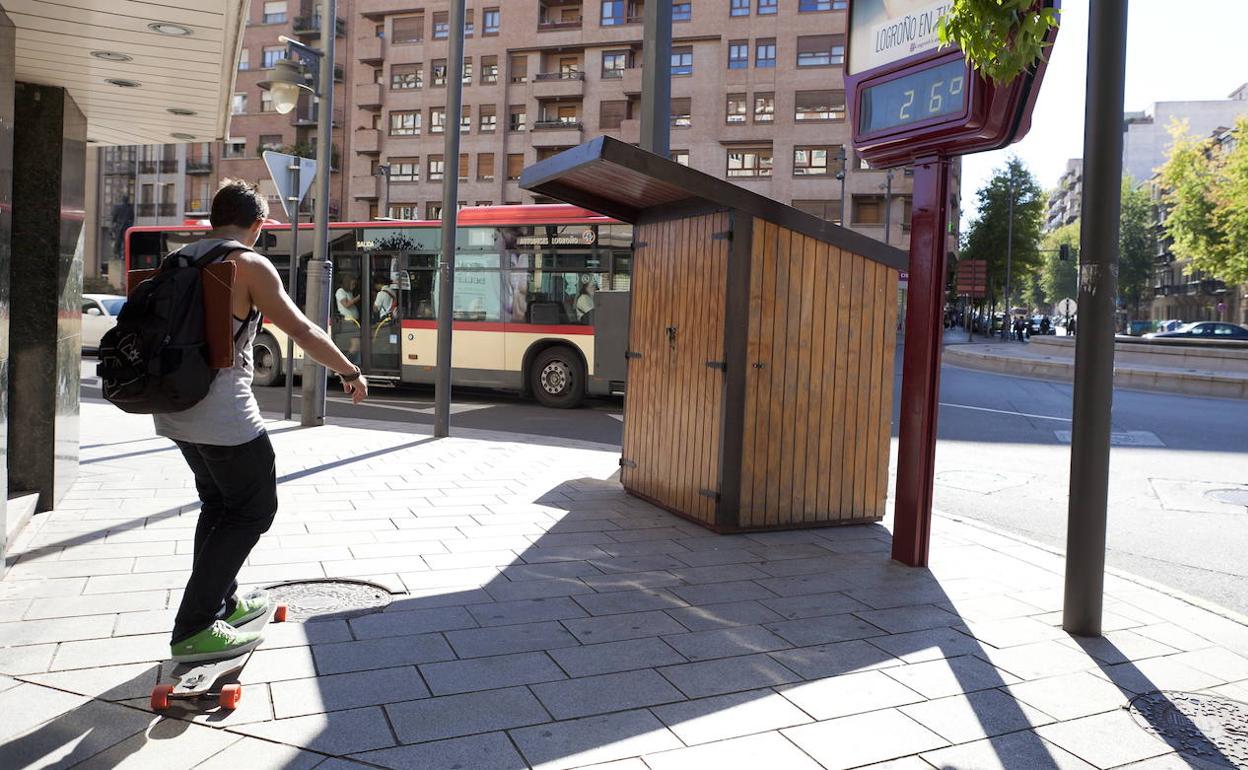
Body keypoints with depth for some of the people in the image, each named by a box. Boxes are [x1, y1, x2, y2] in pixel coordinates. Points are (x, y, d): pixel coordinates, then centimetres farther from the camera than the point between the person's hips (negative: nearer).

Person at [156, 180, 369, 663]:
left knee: (220, 503, 23)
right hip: (222, 411, -8)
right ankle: (194, 630, 4)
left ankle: (222, 603, 34)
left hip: (175, 408, 8)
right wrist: (350, 373, -2)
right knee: (254, 509, 3)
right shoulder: (249, 265, -11)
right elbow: (303, 332, -14)